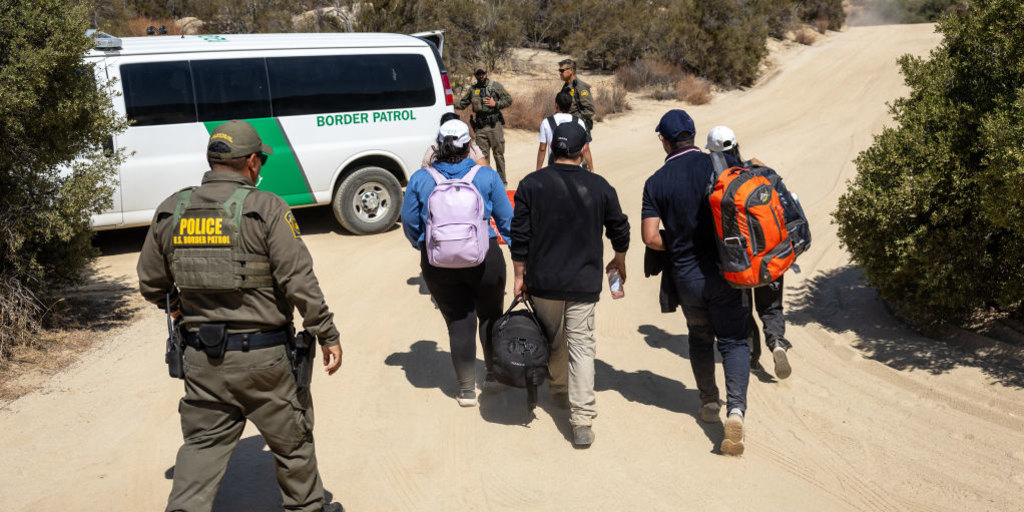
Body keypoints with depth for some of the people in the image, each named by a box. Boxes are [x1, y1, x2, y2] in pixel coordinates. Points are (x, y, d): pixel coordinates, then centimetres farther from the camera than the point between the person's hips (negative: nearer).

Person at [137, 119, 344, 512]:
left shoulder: (170, 211, 3)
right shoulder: (265, 208, -12)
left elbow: (151, 284, 10)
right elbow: (299, 281, -15)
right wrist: (327, 335, -6)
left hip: (201, 357, 4)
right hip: (262, 356, -4)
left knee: (203, 443, 16)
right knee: (291, 441, 16)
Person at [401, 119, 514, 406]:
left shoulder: (420, 180, -3)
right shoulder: (486, 176, -6)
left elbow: (410, 222, 4)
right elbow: (506, 219, 0)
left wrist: (422, 247, 23)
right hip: (483, 258, -1)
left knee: (458, 322, 11)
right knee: (490, 315, 21)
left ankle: (467, 390, 19)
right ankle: (494, 374, 35)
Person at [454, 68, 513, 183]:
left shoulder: (495, 86, 1)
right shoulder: (472, 89, 12)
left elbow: (508, 99, 1)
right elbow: (463, 103, 18)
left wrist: (495, 104, -11)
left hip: (494, 125, -3)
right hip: (480, 127, 3)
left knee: (498, 154, 2)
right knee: (483, 155, 5)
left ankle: (502, 180, 11)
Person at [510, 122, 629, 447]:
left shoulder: (531, 184, -5)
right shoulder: (599, 186, -2)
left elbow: (519, 234, -3)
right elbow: (620, 229, 9)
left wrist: (520, 274, 7)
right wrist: (619, 261, 28)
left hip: (543, 280, 1)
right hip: (584, 283, -1)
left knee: (553, 340, 21)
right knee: (582, 346, 1)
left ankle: (560, 389, 42)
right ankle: (582, 421, -3)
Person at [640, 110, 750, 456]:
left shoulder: (656, 183, -5)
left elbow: (650, 237, -10)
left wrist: (677, 248, 8)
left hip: (686, 275, 1)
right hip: (726, 270, -1)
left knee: (700, 337, 22)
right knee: (733, 340, 7)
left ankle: (709, 402, 32)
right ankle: (736, 408, -11)